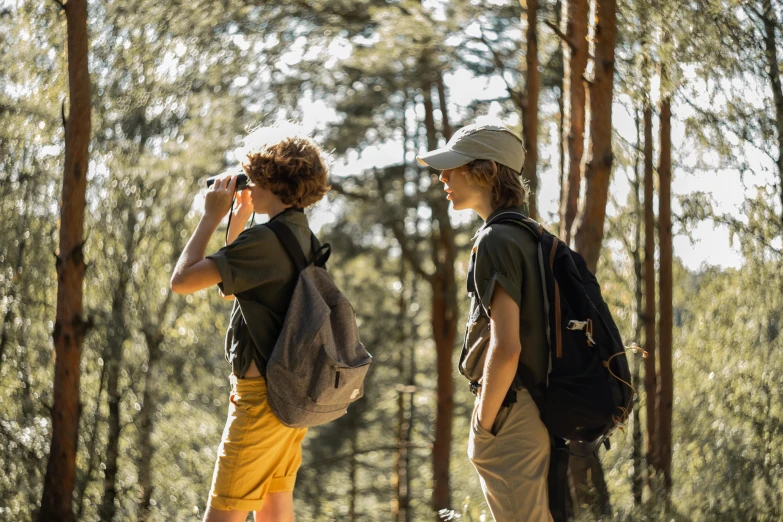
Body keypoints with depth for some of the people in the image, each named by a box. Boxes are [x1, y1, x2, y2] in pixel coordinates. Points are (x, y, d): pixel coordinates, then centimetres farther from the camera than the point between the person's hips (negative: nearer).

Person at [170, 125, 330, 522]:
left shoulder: (265, 239, -18)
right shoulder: (302, 237, 12)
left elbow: (182, 280, -20)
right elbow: (229, 290, 24)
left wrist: (212, 216, -10)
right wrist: (238, 221, 17)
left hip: (263, 395, -10)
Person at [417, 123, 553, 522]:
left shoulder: (495, 241, -15)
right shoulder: (531, 237, 13)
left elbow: (506, 347, -23)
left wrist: (482, 427, -14)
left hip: (511, 418, -10)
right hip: (541, 412, 10)